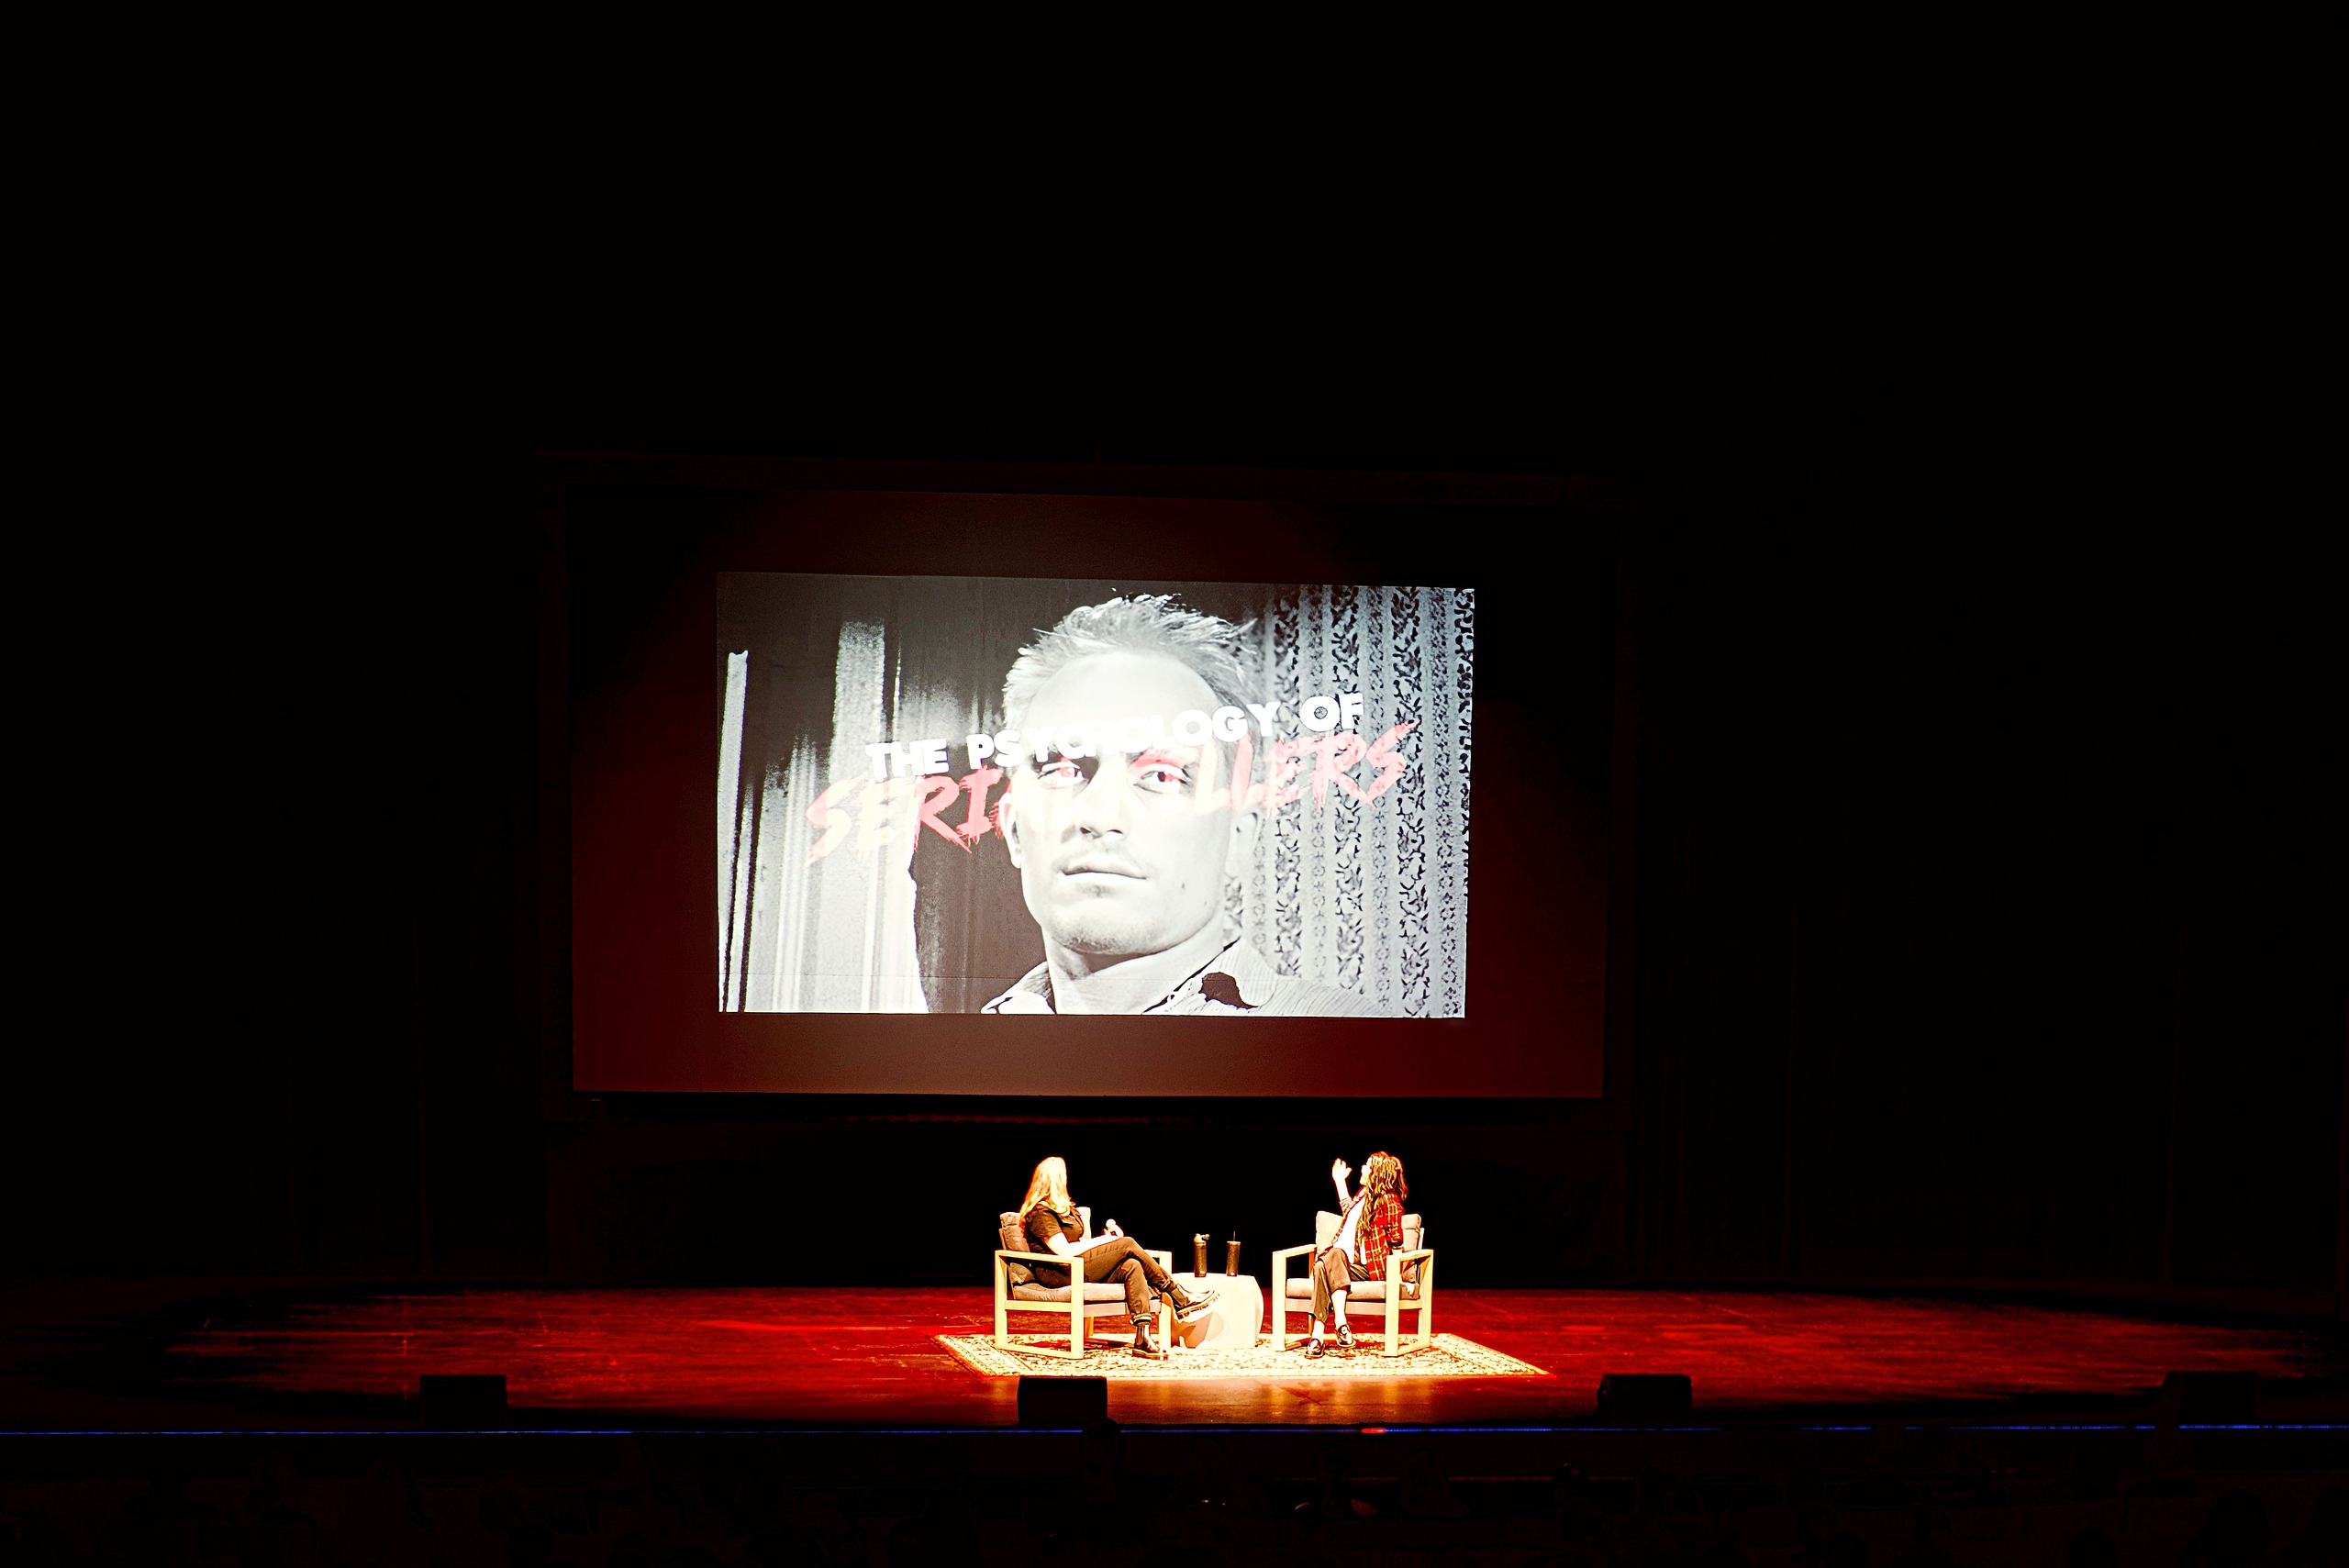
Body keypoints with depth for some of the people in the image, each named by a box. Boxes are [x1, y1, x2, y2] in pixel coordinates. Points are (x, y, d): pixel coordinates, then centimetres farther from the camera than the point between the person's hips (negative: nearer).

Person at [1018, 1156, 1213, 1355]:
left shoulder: (1062, 1208, 23)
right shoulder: (1041, 1213, -10)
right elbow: (1064, 1251, -19)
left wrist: (1106, 1238, -1)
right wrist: (1103, 1241, -10)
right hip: (1057, 1273, -9)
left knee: (1131, 1266, -19)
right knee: (1127, 1244, -17)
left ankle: (1143, 1339, -30)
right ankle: (1180, 1299, -9)